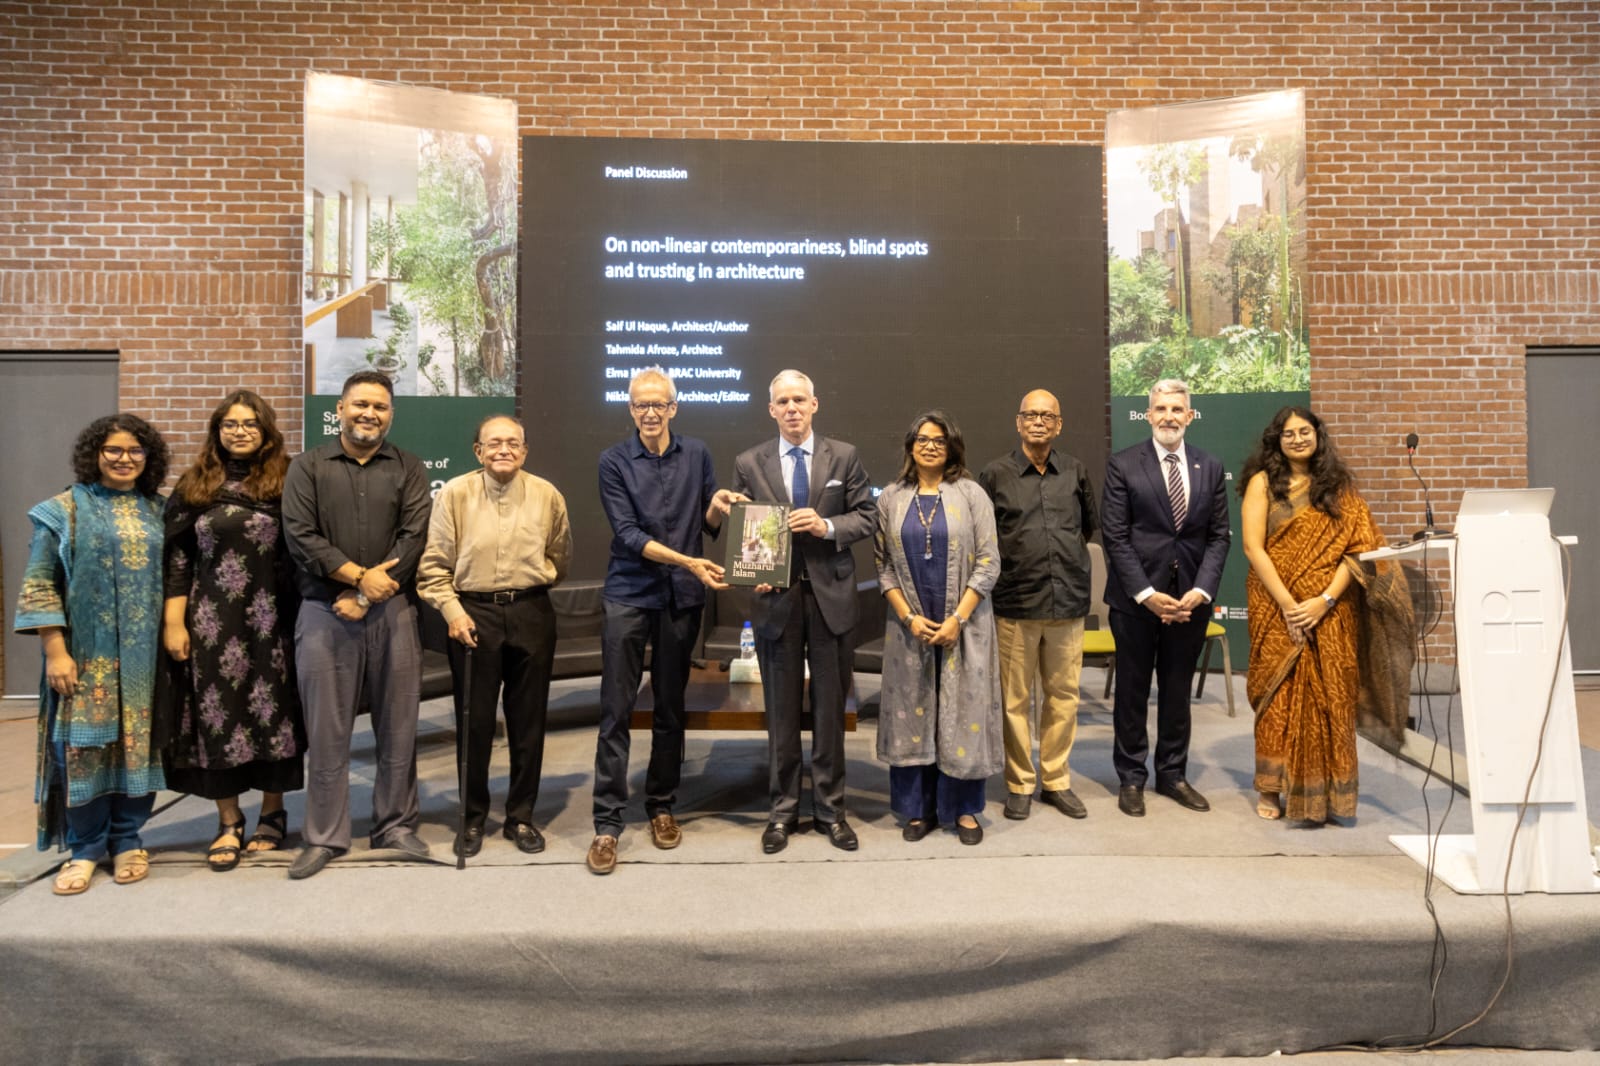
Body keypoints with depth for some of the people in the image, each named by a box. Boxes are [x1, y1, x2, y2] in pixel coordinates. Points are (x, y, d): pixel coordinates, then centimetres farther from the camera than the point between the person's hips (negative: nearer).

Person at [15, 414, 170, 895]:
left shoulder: (160, 513, 10)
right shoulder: (64, 511, 1)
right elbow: (38, 586, -2)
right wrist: (55, 651, -9)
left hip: (146, 657, 2)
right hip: (86, 655, -2)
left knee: (139, 742, 6)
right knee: (83, 745, 2)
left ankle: (127, 840, 20)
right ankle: (85, 848, 16)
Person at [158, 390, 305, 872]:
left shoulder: (286, 483, 1)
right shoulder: (194, 486, 7)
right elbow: (177, 558, 5)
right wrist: (173, 622, -1)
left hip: (271, 621, -1)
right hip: (212, 623, 2)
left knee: (272, 714, 6)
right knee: (218, 718, 4)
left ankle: (272, 813, 22)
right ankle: (229, 822, 17)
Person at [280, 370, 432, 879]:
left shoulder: (408, 468, 8)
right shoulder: (308, 466, 7)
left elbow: (413, 538, -3)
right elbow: (300, 535, -5)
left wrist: (365, 596, -10)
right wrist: (360, 575, -13)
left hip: (392, 613, 1)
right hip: (324, 614, 0)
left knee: (398, 726, 6)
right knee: (326, 731, 5)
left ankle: (396, 825, 20)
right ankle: (325, 836, 18)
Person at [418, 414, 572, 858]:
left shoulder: (547, 495, 1)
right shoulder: (454, 494, -3)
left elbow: (560, 557, 12)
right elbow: (434, 563, -2)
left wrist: (530, 584, 6)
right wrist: (452, 611, -10)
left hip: (531, 614, 2)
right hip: (472, 613, -1)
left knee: (528, 720, 8)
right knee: (474, 721, 7)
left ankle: (521, 816, 23)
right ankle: (474, 818, 24)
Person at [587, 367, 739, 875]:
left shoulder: (696, 454, 6)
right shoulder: (614, 461, -2)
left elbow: (709, 524, 10)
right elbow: (628, 534, -10)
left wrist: (718, 507, -13)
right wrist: (689, 562, -19)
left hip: (682, 598, 3)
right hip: (628, 595, -2)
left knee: (671, 709, 10)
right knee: (616, 711, -2)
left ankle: (661, 806, 25)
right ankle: (608, 823, 5)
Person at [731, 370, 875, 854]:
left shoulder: (844, 456, 4)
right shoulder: (749, 464, 4)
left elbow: (866, 516, 2)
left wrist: (827, 526, -16)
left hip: (831, 594, 0)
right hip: (776, 596, 0)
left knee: (830, 706, 9)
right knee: (781, 709, 9)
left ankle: (830, 809, 23)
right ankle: (783, 810, 23)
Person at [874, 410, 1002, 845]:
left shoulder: (971, 494, -1)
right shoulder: (891, 499, 4)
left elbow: (987, 564, -4)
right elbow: (884, 565, 4)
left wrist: (957, 619, -12)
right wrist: (908, 618, -7)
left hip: (963, 625, -2)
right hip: (911, 626, 2)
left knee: (962, 713, 4)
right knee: (913, 713, 7)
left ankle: (963, 808, 18)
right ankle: (919, 808, 20)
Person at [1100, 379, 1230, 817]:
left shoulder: (1210, 468, 7)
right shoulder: (1123, 465, -4)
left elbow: (1219, 536, 5)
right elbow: (1115, 537, -8)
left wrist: (1201, 590, -8)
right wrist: (1146, 594, -14)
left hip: (1189, 600, 3)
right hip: (1135, 598, -3)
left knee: (1177, 691, 13)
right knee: (1132, 691, 8)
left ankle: (1172, 774, 27)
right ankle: (1131, 777, 21)